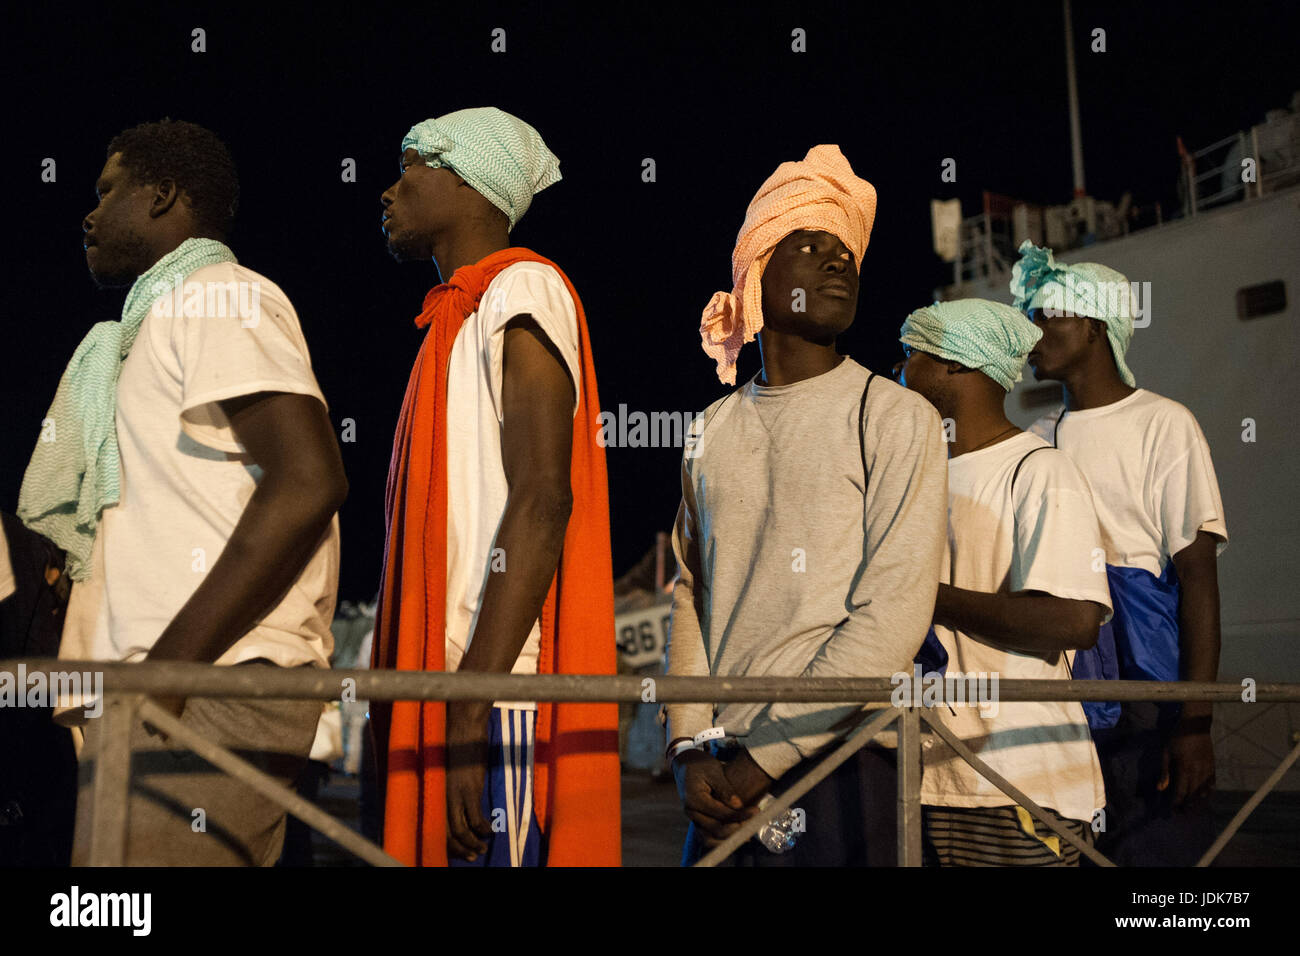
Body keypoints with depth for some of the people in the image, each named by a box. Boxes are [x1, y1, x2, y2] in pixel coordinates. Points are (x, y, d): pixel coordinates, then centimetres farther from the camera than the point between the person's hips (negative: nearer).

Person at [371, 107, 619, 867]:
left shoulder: (522, 288, -4)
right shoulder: (461, 315, 23)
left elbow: (541, 500, -17)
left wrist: (473, 700, -23)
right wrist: (446, 695, 17)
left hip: (499, 689, -9)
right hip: (460, 685, 9)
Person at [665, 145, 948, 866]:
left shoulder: (897, 418, -4)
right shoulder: (711, 431, 11)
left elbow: (893, 616, -12)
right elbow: (689, 595, 9)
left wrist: (764, 755, -13)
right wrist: (692, 746, -4)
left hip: (840, 766, -4)